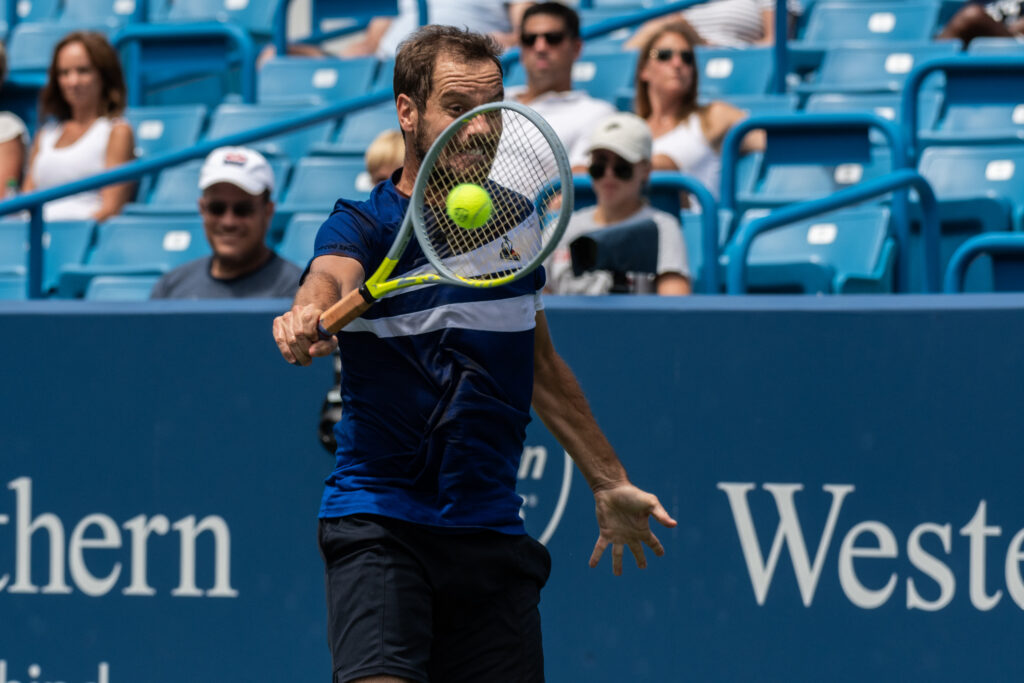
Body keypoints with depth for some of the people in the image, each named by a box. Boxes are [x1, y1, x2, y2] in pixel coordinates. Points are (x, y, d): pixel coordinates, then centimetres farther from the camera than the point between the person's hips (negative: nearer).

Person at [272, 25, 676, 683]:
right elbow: (329, 278, -30)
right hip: (379, 523, -4)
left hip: (492, 530, 5)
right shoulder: (364, 227, -6)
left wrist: (608, 482, 30)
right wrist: (309, 315, -54)